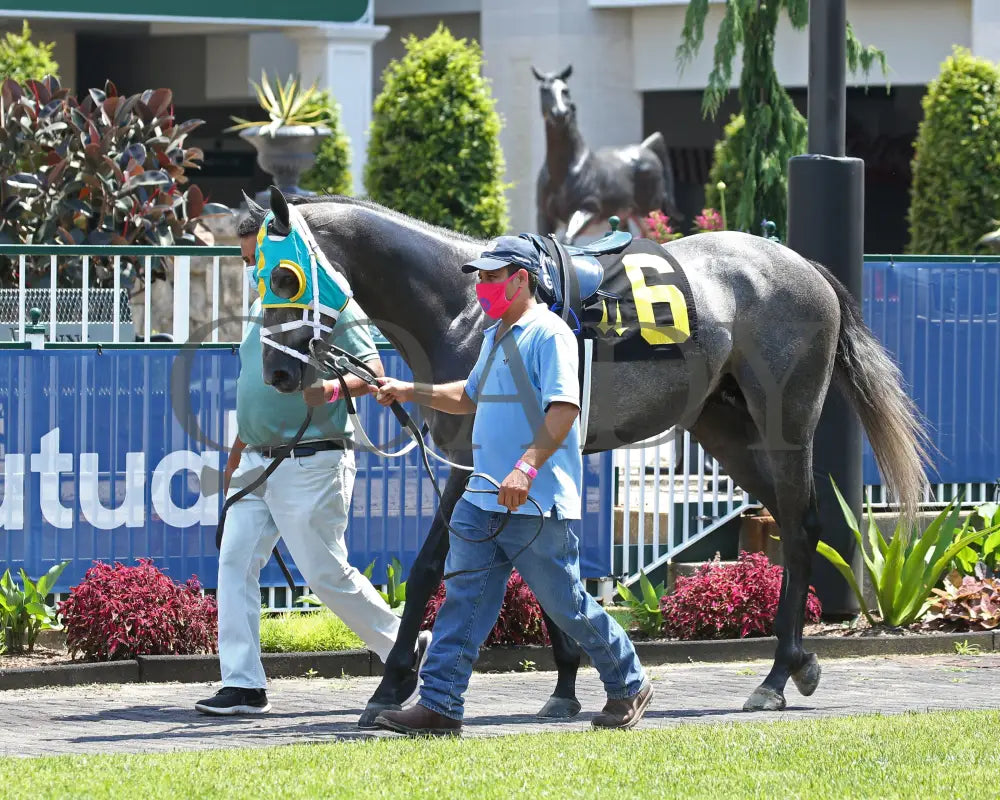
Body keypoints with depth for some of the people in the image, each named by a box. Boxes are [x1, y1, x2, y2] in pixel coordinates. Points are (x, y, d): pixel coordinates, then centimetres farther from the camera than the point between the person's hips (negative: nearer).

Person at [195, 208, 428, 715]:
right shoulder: (263, 309, 17)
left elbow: (373, 373, -17)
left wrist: (333, 387, -37)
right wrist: (236, 458, 25)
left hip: (312, 464, -8)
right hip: (257, 462, 8)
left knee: (326, 574, -5)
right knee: (235, 564, -3)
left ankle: (403, 649, 14)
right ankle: (243, 686, -3)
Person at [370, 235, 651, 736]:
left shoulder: (549, 334, -12)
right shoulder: (495, 337, 17)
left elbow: (564, 409, -22)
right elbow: (470, 396, 34)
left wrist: (527, 467, -33)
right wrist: (411, 393, 21)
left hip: (537, 504, -9)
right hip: (482, 499, 9)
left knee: (565, 605, 1)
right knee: (462, 600, 1)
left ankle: (628, 687, 19)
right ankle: (439, 706, -1)